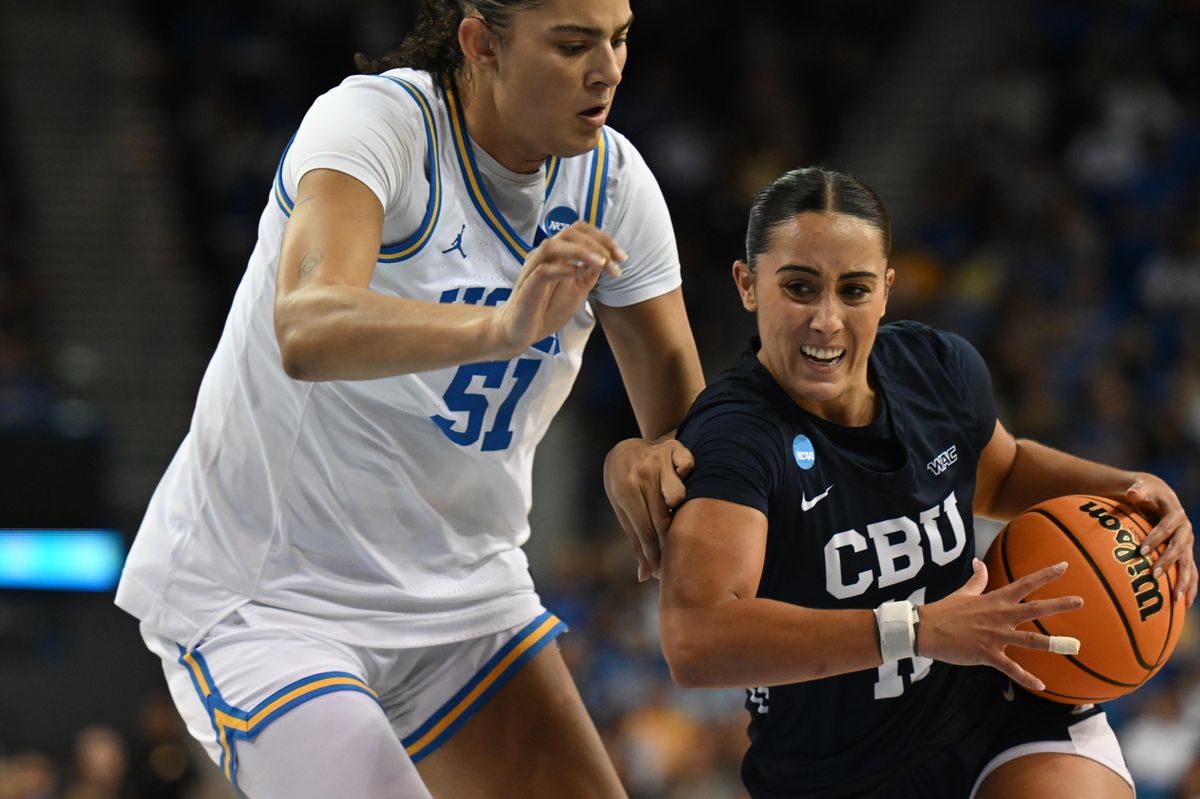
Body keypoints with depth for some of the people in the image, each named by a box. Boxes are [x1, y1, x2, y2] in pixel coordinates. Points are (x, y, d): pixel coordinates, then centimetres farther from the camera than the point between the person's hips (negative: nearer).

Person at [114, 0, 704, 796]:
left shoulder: (613, 179, -2)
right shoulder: (378, 119, -21)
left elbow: (682, 403, 2)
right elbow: (307, 330, -39)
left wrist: (660, 453, -22)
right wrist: (499, 329, -56)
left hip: (463, 593, 7)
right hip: (261, 599, -7)